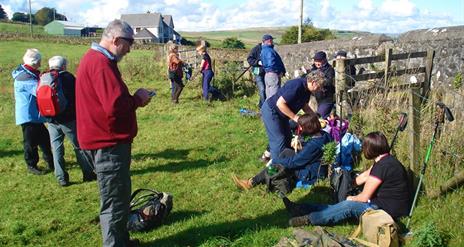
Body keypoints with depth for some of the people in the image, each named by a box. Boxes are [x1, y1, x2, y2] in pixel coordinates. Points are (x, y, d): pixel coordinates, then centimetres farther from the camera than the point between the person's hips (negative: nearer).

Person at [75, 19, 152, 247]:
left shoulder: (93, 58, 14)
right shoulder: (101, 62, -20)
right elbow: (115, 106, -28)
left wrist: (133, 98, 6)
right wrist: (138, 98, -11)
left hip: (106, 142, 11)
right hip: (108, 145, -11)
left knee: (120, 195, 21)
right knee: (115, 202, 1)